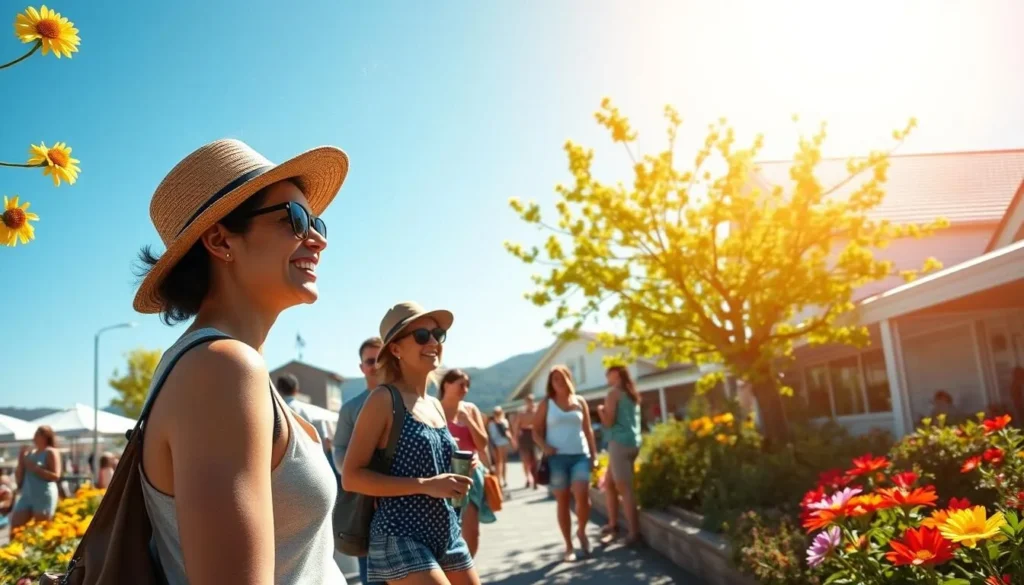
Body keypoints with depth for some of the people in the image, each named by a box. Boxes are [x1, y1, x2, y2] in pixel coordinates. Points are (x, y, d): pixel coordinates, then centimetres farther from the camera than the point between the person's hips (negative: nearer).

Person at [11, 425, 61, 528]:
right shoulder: (28, 454, 15)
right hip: (26, 496, 7)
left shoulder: (51, 452, -2)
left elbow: (55, 476, -13)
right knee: (15, 528, 1)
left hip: (44, 496, -7)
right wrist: (21, 461, 2)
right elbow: (19, 479, 15)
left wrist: (35, 468, -14)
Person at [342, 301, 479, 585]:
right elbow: (351, 476, -16)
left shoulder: (436, 405, 11)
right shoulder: (384, 399, -10)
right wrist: (425, 485, -22)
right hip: (401, 538, -8)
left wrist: (459, 473, 3)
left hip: (448, 535, 8)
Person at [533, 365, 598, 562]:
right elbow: (536, 430, 4)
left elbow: (588, 430, 12)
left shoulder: (580, 401, 9)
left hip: (580, 455, 1)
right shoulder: (546, 404, 4)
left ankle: (581, 531, 12)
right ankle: (569, 546, 13)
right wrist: (544, 446, -14)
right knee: (563, 502, 3)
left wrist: (593, 454, 7)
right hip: (557, 457, -1)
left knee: (583, 496, -16)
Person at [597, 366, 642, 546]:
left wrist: (600, 410, 6)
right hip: (632, 442, 9)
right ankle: (613, 524, 20)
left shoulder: (614, 393, -6)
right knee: (609, 483, 17)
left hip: (620, 442, -9)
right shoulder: (632, 394, 18)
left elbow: (608, 422, -11)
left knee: (624, 488, -8)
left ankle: (634, 532, -9)